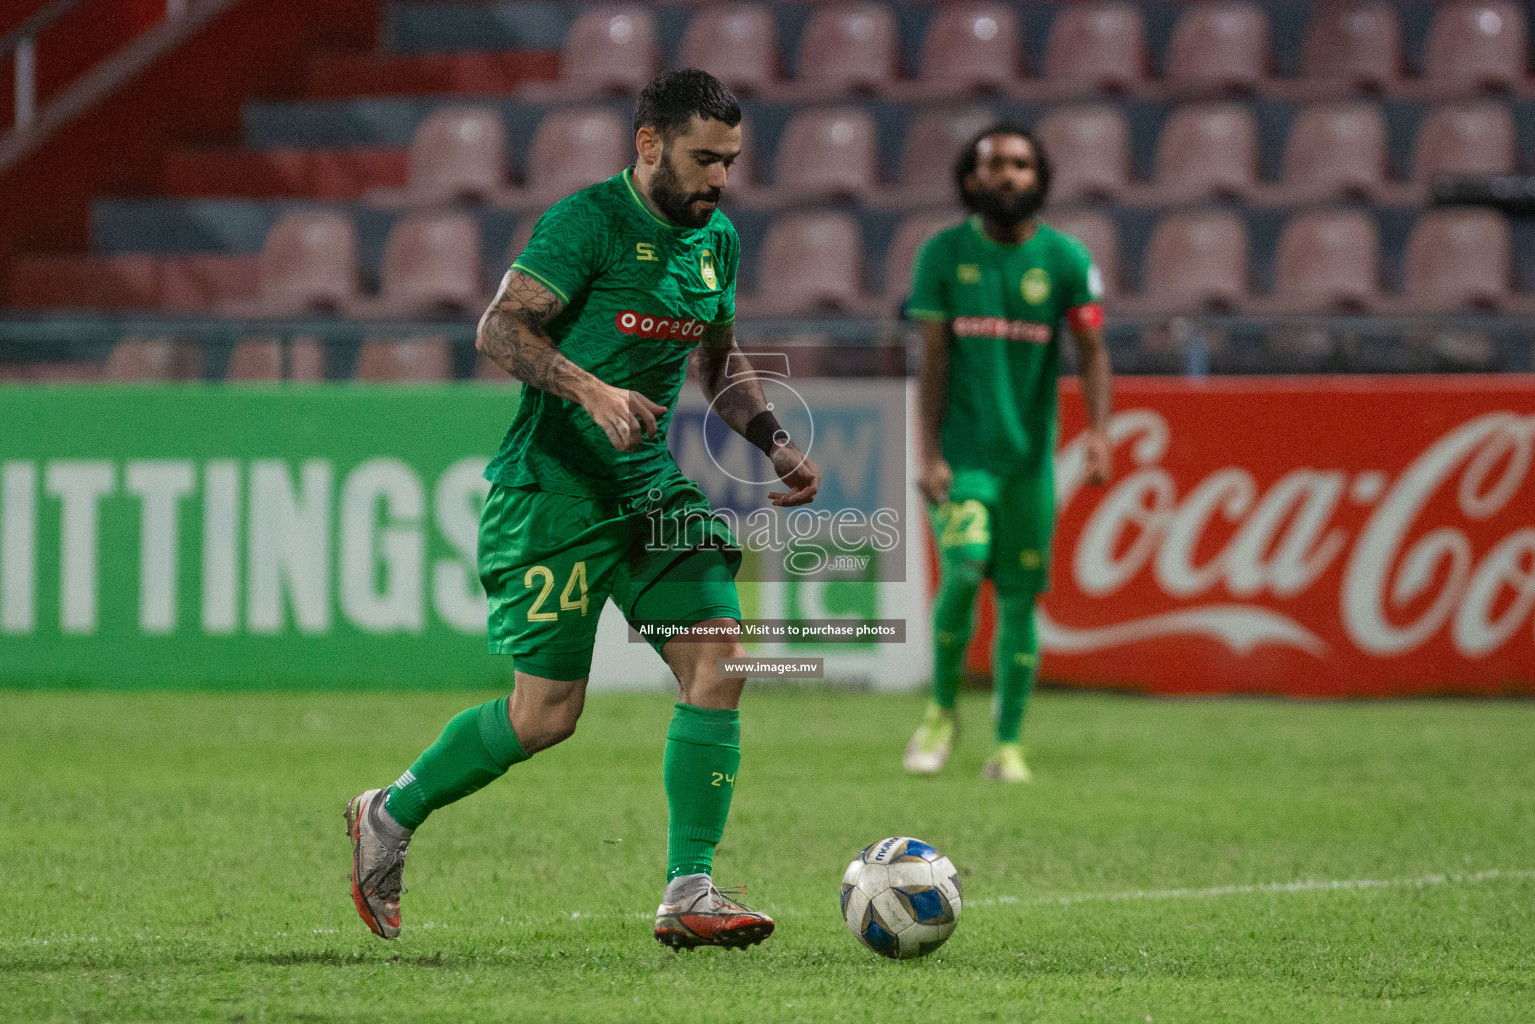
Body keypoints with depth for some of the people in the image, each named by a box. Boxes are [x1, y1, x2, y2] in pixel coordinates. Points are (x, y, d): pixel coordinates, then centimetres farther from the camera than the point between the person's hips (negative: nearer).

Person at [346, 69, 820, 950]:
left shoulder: (718, 241, 11)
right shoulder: (588, 221, -13)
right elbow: (502, 329, -19)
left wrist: (775, 443, 12)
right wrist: (595, 392, -32)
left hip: (652, 484, 7)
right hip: (555, 489, -7)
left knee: (720, 662, -10)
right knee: (546, 716, -4)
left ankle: (688, 895, -7)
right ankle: (390, 817, 20)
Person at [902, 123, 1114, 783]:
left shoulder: (1065, 259, 1)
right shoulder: (944, 253, 0)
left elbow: (1092, 351, -1)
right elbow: (932, 359, -1)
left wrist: (1099, 432, -17)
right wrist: (929, 454, -8)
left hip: (1030, 454, 2)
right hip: (961, 451, -2)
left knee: (1019, 599, 3)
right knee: (963, 570, -20)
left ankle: (1008, 745, 12)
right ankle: (943, 709, 1)